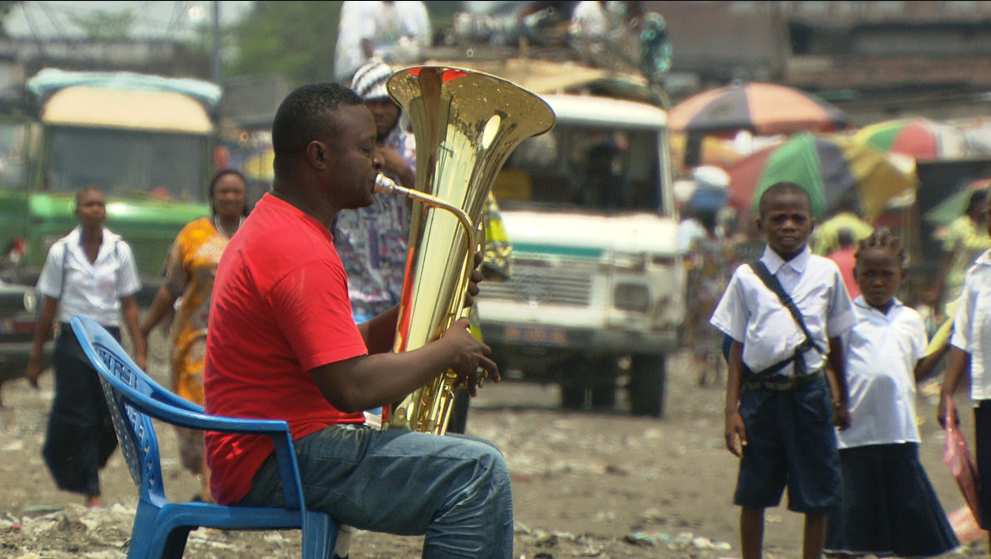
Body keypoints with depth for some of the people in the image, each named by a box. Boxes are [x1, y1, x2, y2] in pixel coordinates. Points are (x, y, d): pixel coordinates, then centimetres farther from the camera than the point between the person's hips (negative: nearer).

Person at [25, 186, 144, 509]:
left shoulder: (120, 251, 4)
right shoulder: (62, 252, -1)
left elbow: (129, 305, 7)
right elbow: (50, 307, 3)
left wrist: (139, 350, 1)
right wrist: (35, 356, 4)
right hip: (73, 339, -2)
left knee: (110, 418, -2)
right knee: (76, 416, -5)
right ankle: (91, 493, 4)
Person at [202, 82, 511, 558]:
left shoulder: (270, 229, 17)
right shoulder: (303, 257, -18)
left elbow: (340, 349, 21)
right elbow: (353, 387, -27)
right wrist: (447, 350, -12)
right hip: (278, 465, -11)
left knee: (469, 462, 22)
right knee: (477, 472, -20)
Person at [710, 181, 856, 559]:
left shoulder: (826, 274, 5)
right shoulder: (747, 277, 3)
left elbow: (834, 341, 14)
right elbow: (736, 347, 4)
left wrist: (842, 399, 19)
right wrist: (732, 410, -1)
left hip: (808, 390, 0)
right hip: (760, 393, 0)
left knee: (816, 497, 3)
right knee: (753, 494, 5)